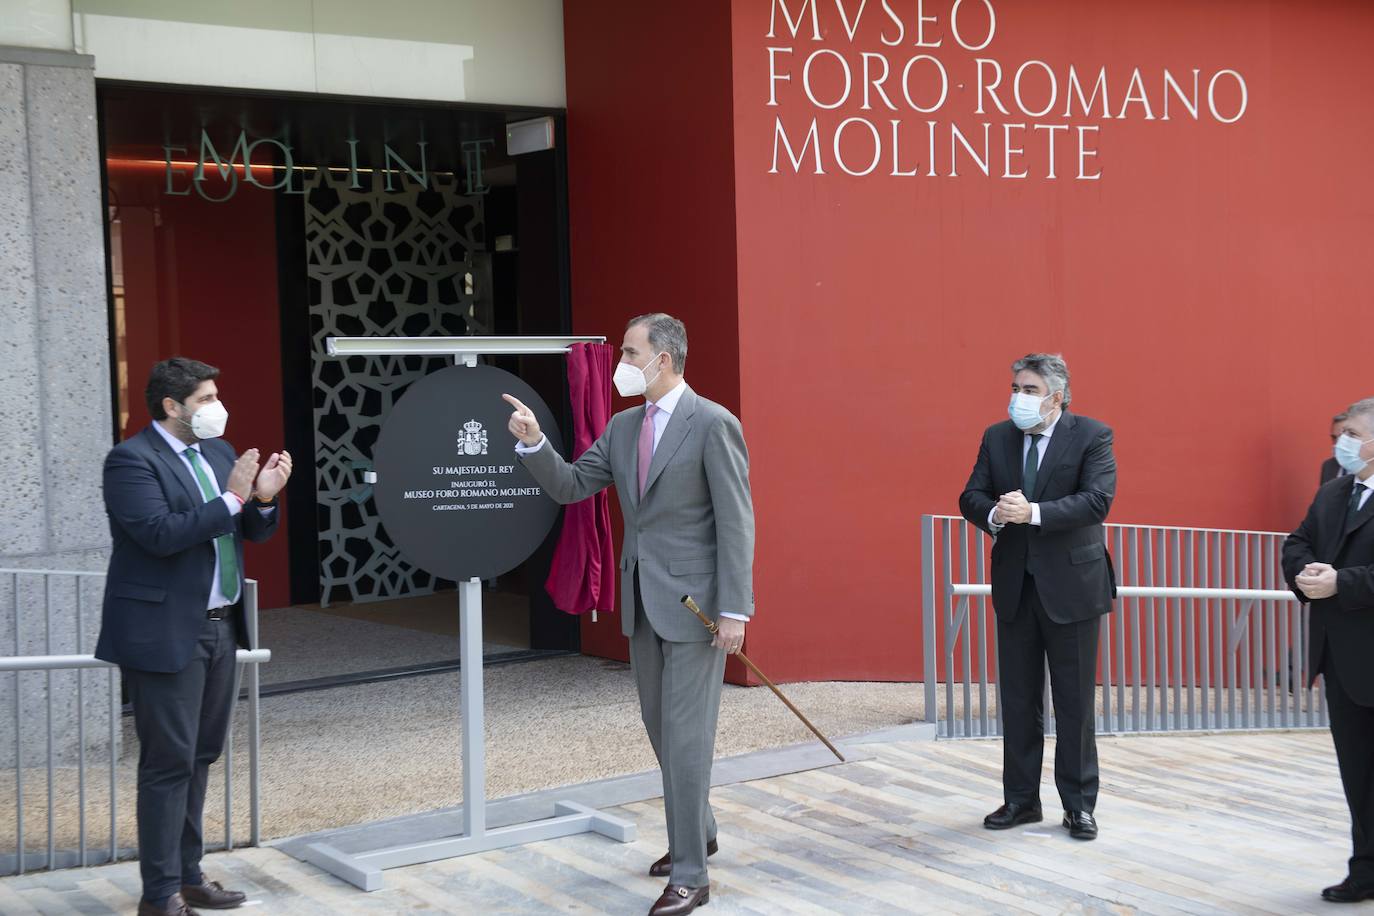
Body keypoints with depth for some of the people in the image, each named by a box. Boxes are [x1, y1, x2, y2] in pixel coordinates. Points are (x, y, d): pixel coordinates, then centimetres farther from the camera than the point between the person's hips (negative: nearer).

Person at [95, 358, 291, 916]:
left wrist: (263, 498, -6)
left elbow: (252, 532, 14)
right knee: (168, 764, -3)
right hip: (166, 634, -8)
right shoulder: (132, 460, -12)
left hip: (218, 627, 8)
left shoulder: (217, 452, 12)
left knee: (198, 758, 14)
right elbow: (160, 534, -24)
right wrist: (231, 498, -22)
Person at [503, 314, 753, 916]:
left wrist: (734, 611, -18)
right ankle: (696, 832, 36)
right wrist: (533, 441, -9)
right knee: (660, 727, 17)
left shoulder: (713, 424, -12)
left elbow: (736, 521, -14)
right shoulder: (622, 427, 10)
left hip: (694, 601, -7)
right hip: (643, 601, 8)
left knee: (686, 735, -5)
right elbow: (570, 486, 9)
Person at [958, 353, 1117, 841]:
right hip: (1015, 584, 4)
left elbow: (1097, 500, -19)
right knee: (1018, 697, 10)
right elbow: (971, 496, 3)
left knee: (1075, 700, 3)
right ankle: (1021, 799, 21)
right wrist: (995, 513, -20)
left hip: (1070, 583, -4)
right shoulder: (997, 437, 7)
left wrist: (1033, 513, -28)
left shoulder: (1092, 435, -7)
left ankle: (1078, 804, 14)